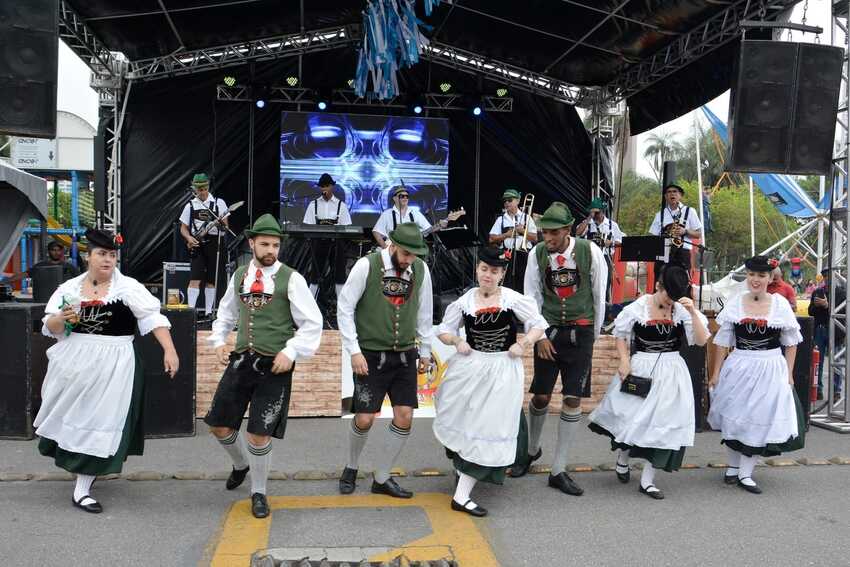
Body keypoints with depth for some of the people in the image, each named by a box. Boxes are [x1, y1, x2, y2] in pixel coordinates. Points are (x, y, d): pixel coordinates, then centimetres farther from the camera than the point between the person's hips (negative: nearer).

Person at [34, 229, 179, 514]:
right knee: (70, 417, 15)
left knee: (99, 422, 0)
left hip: (112, 367, -3)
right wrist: (62, 319, -16)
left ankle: (82, 490, 10)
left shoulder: (128, 287, -7)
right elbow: (50, 328, 7)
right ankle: (73, 464, 44)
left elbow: (153, 318, -14)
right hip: (74, 364, 3)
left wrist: (169, 351, -23)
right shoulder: (69, 288, 3)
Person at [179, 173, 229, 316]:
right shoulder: (190, 205, 8)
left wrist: (223, 224, -19)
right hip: (196, 244, 0)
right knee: (195, 279, -11)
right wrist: (189, 238, -10)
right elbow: (183, 228, 10)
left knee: (211, 280, 7)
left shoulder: (218, 203, 5)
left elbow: (225, 225, 5)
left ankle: (208, 312, 15)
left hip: (214, 244, 0)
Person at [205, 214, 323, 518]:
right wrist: (219, 341, 9)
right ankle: (241, 465, 44)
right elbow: (226, 313, 23)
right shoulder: (239, 276, 8)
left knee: (259, 436, -3)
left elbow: (313, 324, -6)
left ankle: (258, 492, 23)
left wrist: (290, 352, -15)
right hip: (241, 361, 5)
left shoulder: (291, 279, -7)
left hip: (274, 367, -5)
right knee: (220, 425, 11)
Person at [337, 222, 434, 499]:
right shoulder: (366, 266, -12)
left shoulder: (421, 269, 0)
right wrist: (354, 351, -12)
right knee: (364, 419, -3)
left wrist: (425, 352, 13)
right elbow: (344, 308, -8)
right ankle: (351, 467, 28)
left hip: (405, 356, 4)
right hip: (371, 355, -4)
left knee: (404, 418, -1)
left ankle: (381, 478, 18)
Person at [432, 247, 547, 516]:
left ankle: (462, 495, 3)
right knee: (464, 420, 14)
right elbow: (444, 330, 10)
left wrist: (522, 344, -15)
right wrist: (457, 341, -9)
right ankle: (461, 464, 45)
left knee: (488, 428, -3)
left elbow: (539, 325, 0)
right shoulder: (465, 301, 1)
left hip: (502, 372, -2)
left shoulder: (513, 299, -6)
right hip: (470, 367, 2)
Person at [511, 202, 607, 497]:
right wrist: (539, 335, -4)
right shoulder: (537, 253, -6)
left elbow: (599, 294, -1)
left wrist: (592, 335, 5)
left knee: (573, 399, -2)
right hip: (548, 330, 1)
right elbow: (531, 296, 2)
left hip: (580, 332, -1)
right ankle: (532, 450, 34)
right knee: (540, 396, 6)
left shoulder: (590, 251, -11)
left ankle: (558, 471, 10)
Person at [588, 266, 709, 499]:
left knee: (664, 422, 2)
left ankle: (647, 480, 14)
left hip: (671, 372, 2)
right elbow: (621, 335, 3)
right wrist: (624, 361, -8)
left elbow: (702, 340, -10)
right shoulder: (638, 308, -8)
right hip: (640, 368, -2)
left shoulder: (683, 310, -3)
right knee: (630, 416, 6)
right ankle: (623, 458, 39)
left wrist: (692, 311, -21)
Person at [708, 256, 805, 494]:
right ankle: (733, 466, 28)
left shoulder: (780, 304, -3)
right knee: (734, 417, 9)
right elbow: (723, 341, 3)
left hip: (770, 369, -1)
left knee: (760, 420, 4)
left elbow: (790, 342, 4)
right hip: (738, 367, 1)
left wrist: (789, 374, 0)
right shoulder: (735, 303, -1)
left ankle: (745, 474, 16)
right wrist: (716, 373, 2)